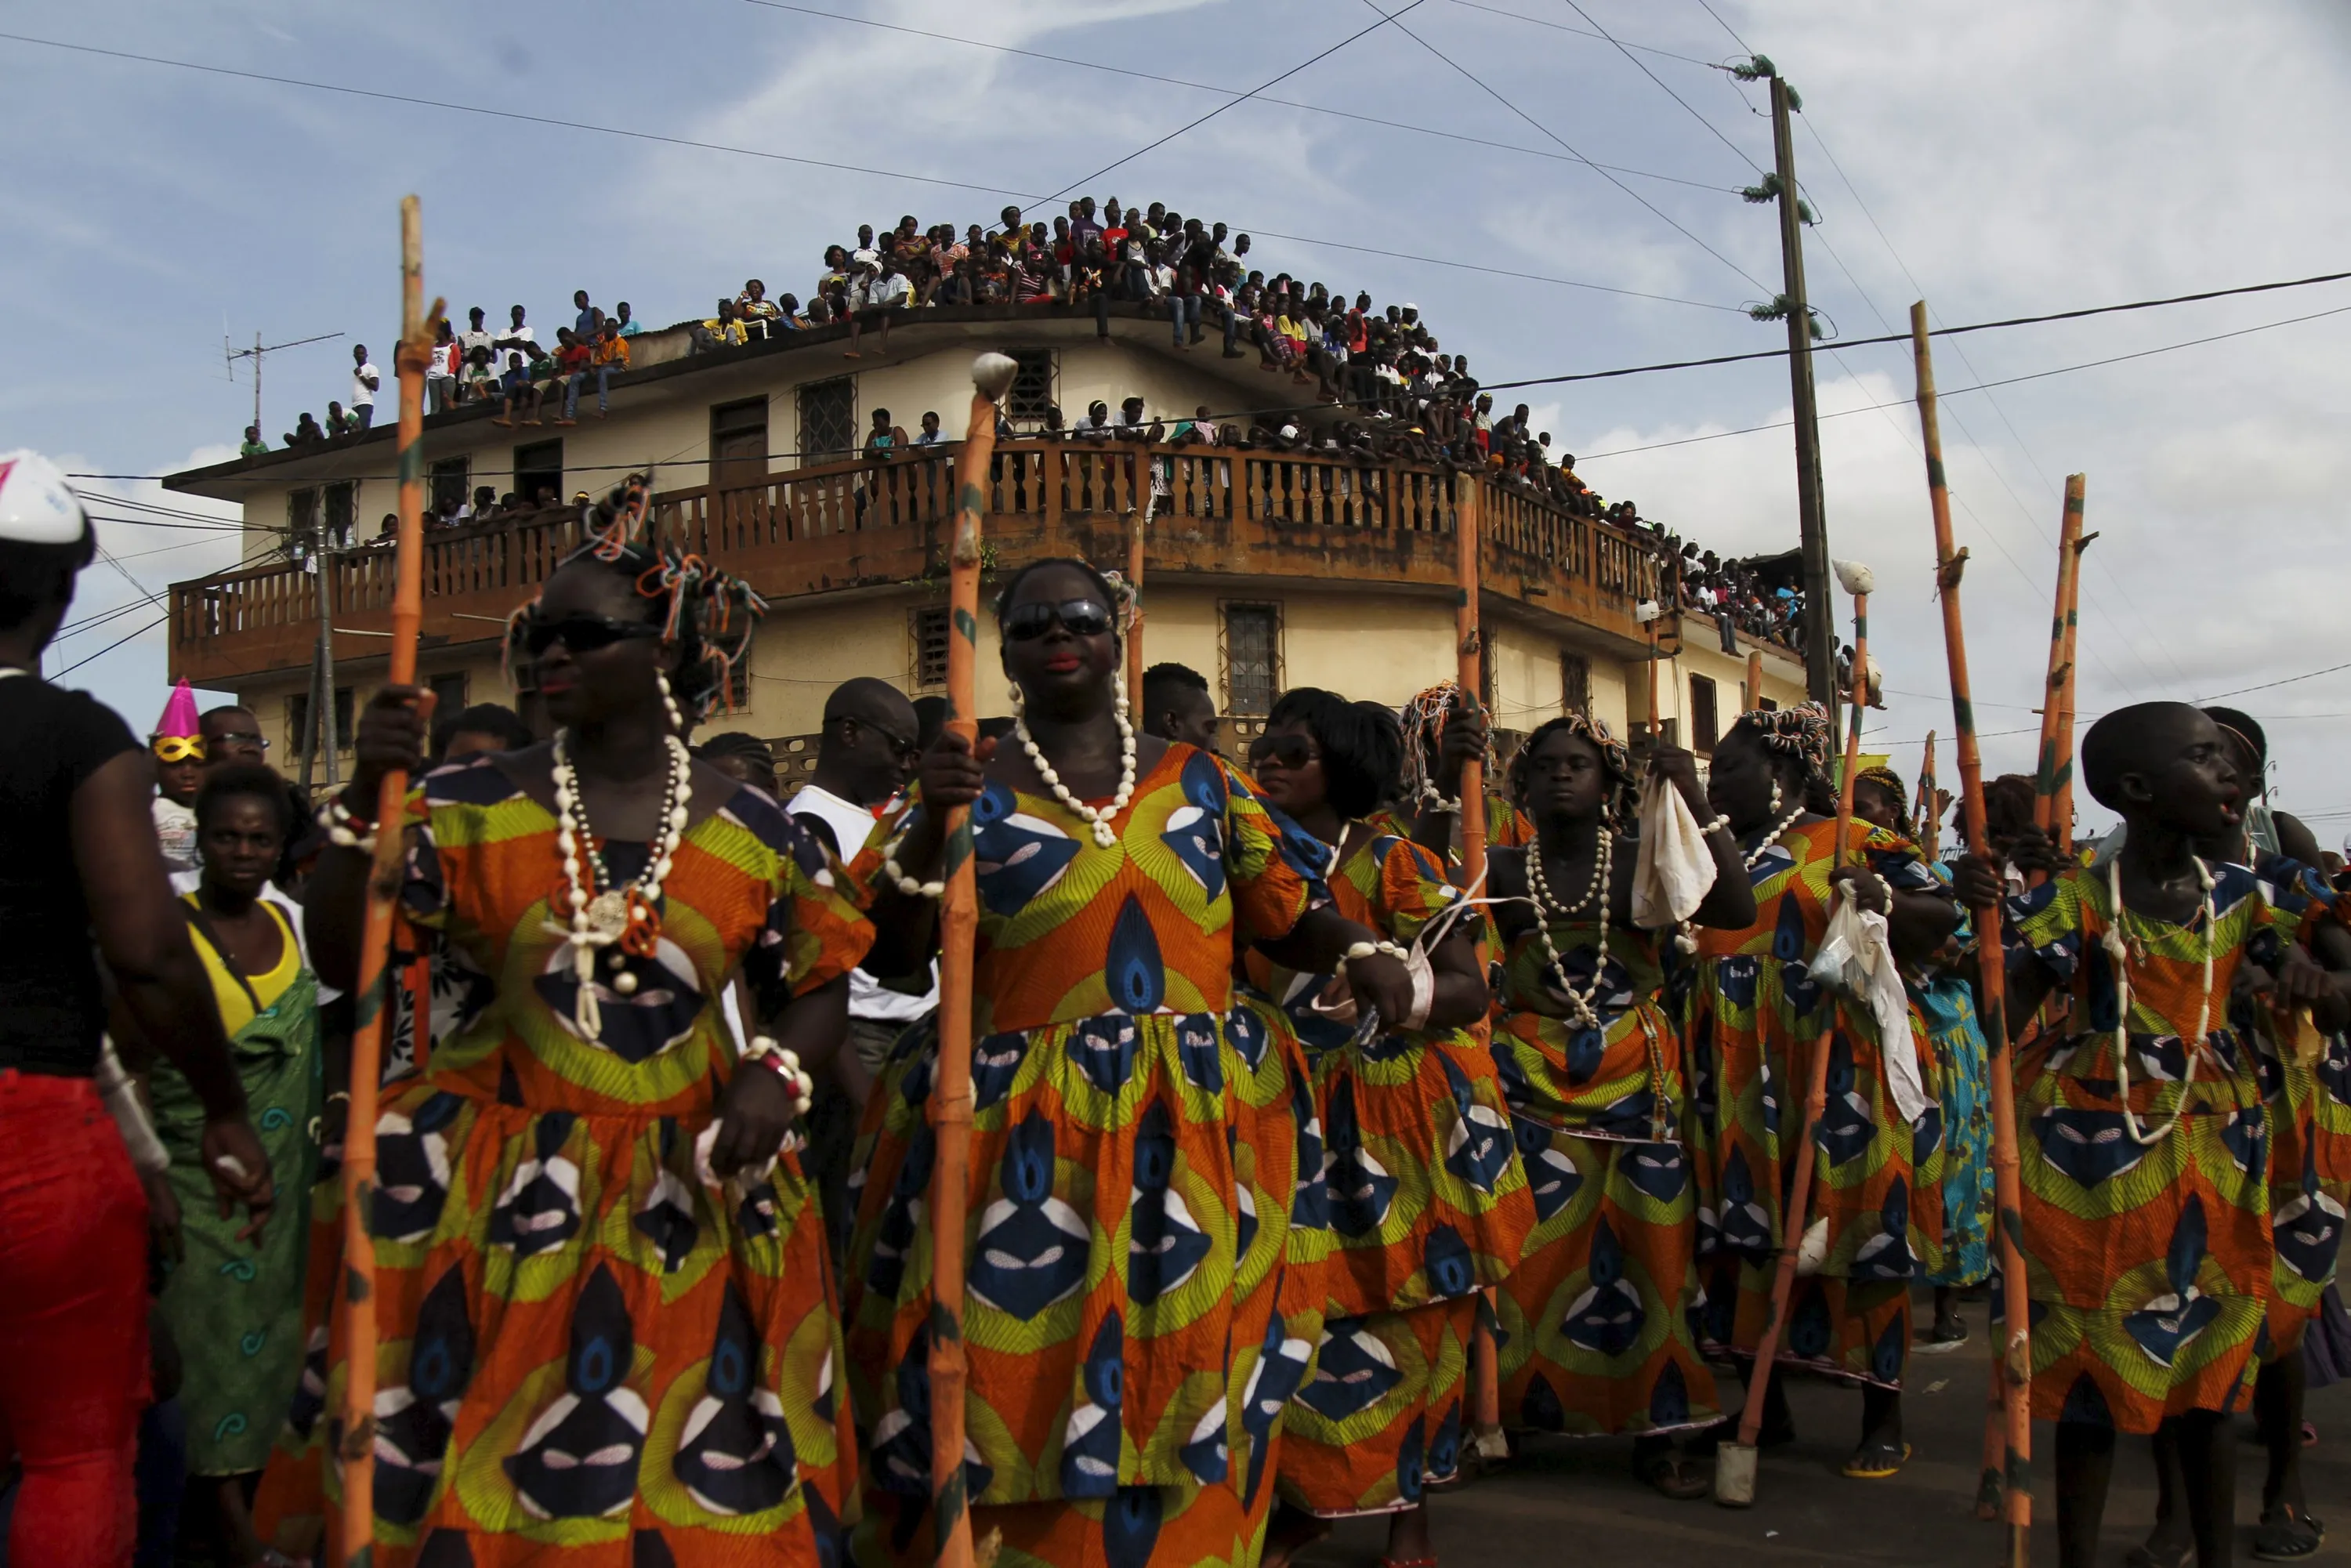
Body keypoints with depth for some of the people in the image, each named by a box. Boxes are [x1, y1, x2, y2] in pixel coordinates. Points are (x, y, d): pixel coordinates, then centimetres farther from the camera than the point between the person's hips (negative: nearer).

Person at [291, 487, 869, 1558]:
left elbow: (818, 987, 9)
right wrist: (368, 799, -14)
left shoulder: (754, 833, 1)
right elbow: (339, 959, -3)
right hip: (493, 1197, 0)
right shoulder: (473, 807, 0)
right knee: (475, 1475, 3)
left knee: (692, 1477, 5)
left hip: (686, 1202, 1)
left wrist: (774, 1070, -10)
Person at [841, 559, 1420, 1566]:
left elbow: (1290, 914, 11)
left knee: (1178, 1381, 5)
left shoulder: (1199, 782, 12)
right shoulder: (969, 788, 5)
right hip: (1019, 1140, -2)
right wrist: (928, 826, -17)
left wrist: (1362, 954, -9)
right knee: (1016, 1377, -1)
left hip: (1188, 1130, 2)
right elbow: (887, 957, -3)